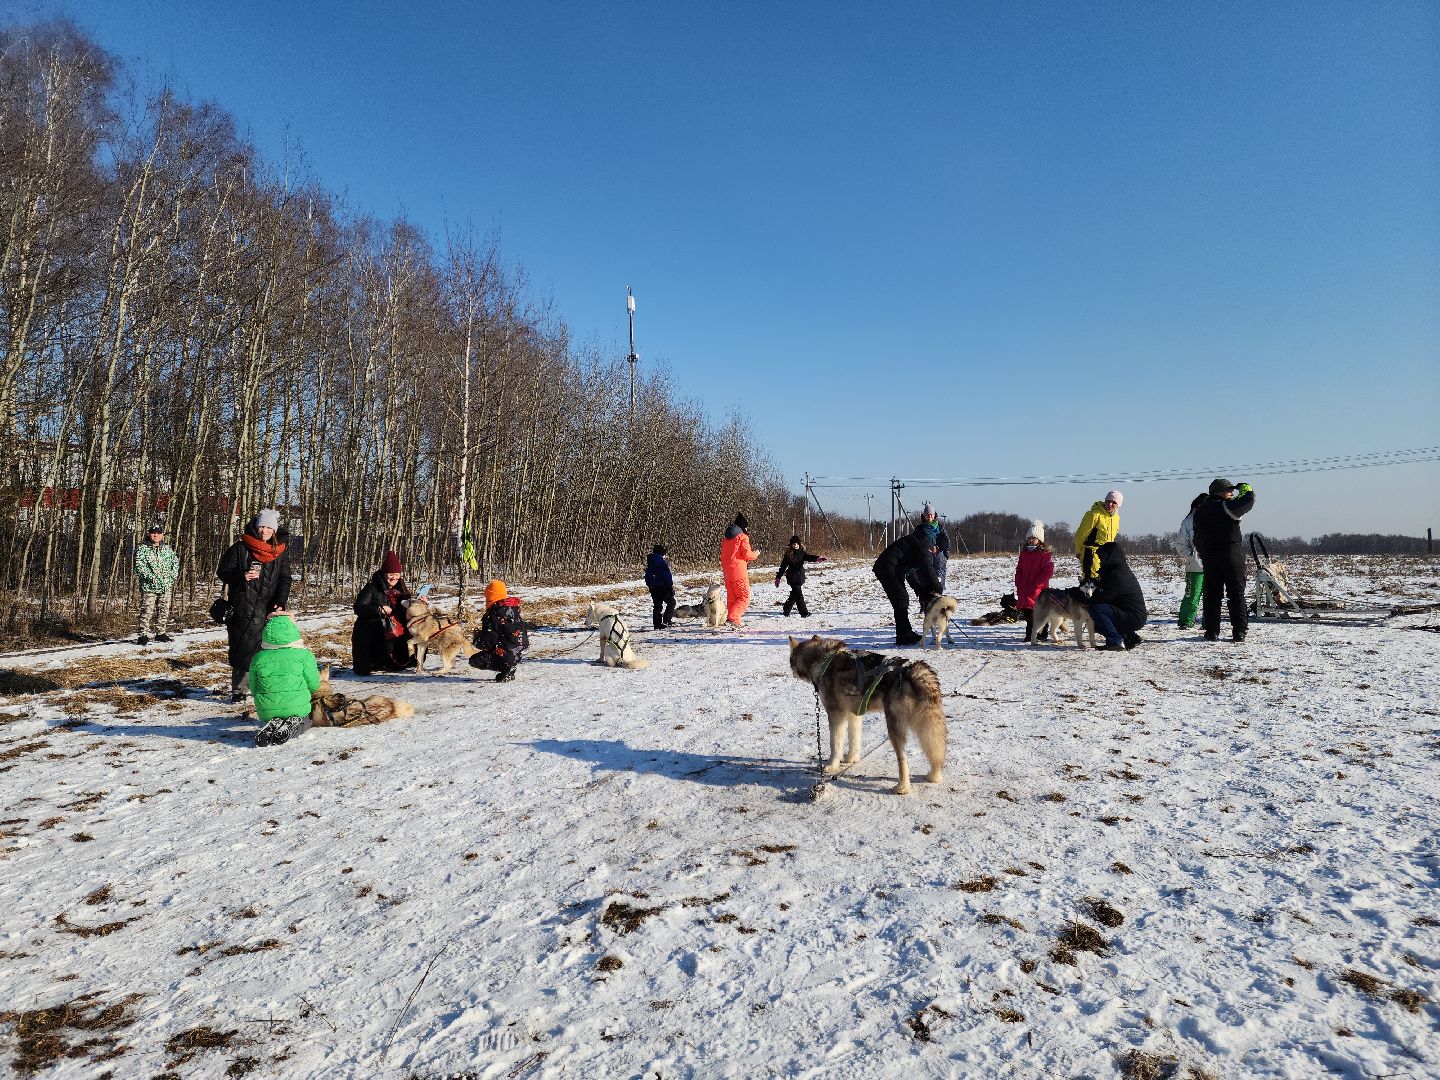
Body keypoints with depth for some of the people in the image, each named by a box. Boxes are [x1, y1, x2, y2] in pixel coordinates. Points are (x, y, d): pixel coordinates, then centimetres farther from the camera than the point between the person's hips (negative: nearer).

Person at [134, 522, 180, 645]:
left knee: (164, 610, 10)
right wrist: (150, 576, -20)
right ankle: (144, 634, -3)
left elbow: (175, 561, 22)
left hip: (166, 587, 5)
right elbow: (139, 565, -11)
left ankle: (160, 632, 21)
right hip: (149, 586, -5)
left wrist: (173, 575, 9)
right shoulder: (142, 548, -2)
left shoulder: (167, 549, 13)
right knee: (147, 611, -8)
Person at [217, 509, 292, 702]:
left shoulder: (280, 553, 12)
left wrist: (280, 602, -5)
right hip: (242, 610, -2)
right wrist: (242, 576, -16)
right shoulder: (240, 548, 4)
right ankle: (238, 690, 9)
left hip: (268, 611, 2)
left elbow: (285, 580, 10)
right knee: (242, 650, 0)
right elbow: (222, 572, 4)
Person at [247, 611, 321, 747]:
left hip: (267, 711, 3)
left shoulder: (258, 659, 0)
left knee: (266, 720, 36)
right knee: (306, 719, 29)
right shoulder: (304, 655, -7)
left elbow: (253, 689, 9)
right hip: (296, 708, -3)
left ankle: (272, 725, -1)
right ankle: (292, 726, -6)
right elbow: (313, 685, -1)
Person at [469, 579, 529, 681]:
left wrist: (476, 641, 8)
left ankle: (506, 667, -6)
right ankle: (510, 669, 16)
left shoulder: (493, 615, -17)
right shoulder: (514, 609, 7)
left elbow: (486, 643, -16)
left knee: (474, 661, 9)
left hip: (506, 653, -8)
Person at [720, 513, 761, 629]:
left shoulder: (726, 538, 16)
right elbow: (747, 554, -13)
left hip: (727, 572, 8)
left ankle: (733, 620, 16)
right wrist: (756, 553, 6)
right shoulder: (742, 537, -7)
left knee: (731, 597, 14)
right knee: (744, 597, -3)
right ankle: (733, 618, -18)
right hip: (739, 572, -8)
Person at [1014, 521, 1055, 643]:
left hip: (1039, 589, -6)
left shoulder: (1045, 554, -6)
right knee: (1027, 612, 7)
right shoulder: (1024, 553, 14)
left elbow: (1048, 571, -13)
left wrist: (1036, 585, -17)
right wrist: (1018, 584, 8)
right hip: (1024, 589, 6)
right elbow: (1019, 570, 19)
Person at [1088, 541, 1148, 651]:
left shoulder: (1117, 575, -19)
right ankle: (1131, 638, 20)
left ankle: (1116, 642, -18)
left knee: (1095, 609, -21)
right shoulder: (1122, 569, 13)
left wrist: (1088, 600, -2)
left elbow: (1104, 597, -19)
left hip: (1134, 618, -10)